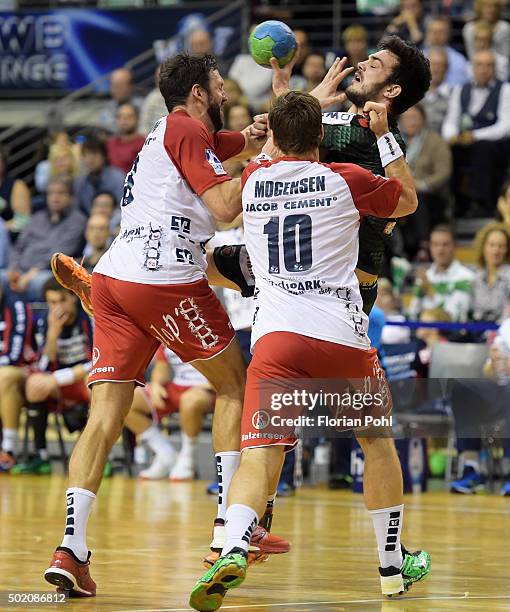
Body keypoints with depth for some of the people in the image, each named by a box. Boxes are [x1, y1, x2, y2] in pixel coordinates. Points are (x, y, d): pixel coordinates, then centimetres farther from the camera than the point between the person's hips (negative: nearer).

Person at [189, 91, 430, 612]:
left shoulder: (253, 181, 14)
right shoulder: (347, 181, 6)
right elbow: (409, 201, 25)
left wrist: (317, 98, 49)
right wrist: (385, 136, 31)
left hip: (274, 335, 1)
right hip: (341, 334, -1)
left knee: (260, 452, -9)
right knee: (377, 440, 22)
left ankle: (233, 552, -37)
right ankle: (393, 566, 27)